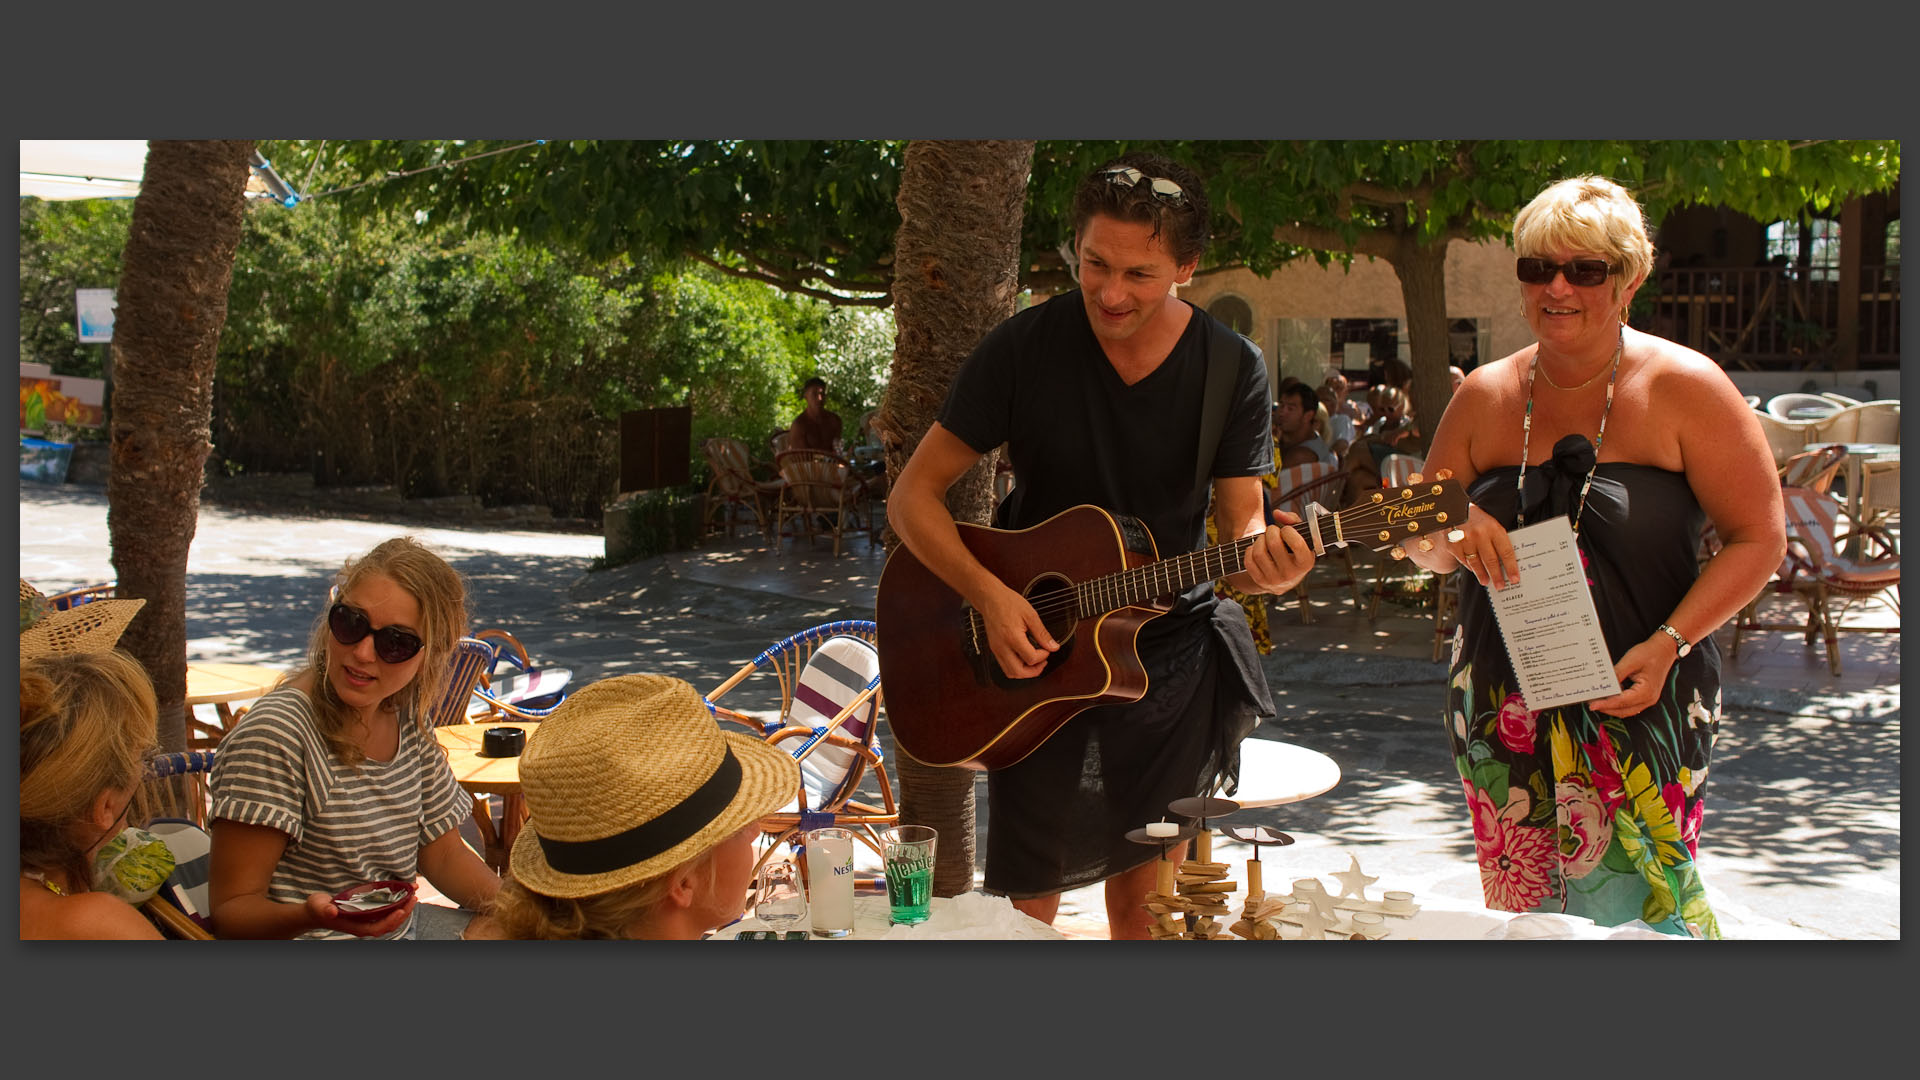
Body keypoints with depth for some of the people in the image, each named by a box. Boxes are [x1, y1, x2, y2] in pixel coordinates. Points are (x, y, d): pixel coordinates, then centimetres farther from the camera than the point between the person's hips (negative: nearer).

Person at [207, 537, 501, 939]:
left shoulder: (409, 718, 4)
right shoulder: (277, 735, -16)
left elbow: (443, 853, 13)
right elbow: (231, 909, -15)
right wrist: (309, 915, -35)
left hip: (402, 923, 7)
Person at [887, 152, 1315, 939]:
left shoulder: (1233, 370, -6)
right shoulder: (1024, 348, -11)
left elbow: (1239, 523, -5)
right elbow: (913, 495, -8)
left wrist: (1263, 561, -29)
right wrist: (988, 594, -24)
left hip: (1171, 652, 1)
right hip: (1033, 647, -1)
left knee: (1143, 894, 8)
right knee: (1027, 903, 2)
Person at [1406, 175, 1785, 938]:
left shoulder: (1684, 387, -3)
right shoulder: (1485, 396, 8)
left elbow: (1759, 538, -4)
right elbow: (1422, 550, 15)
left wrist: (1668, 644, -16)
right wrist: (1451, 535, -10)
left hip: (1639, 707, -4)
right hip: (1504, 710, 4)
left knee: (1638, 904, -6)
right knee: (1518, 910, 6)